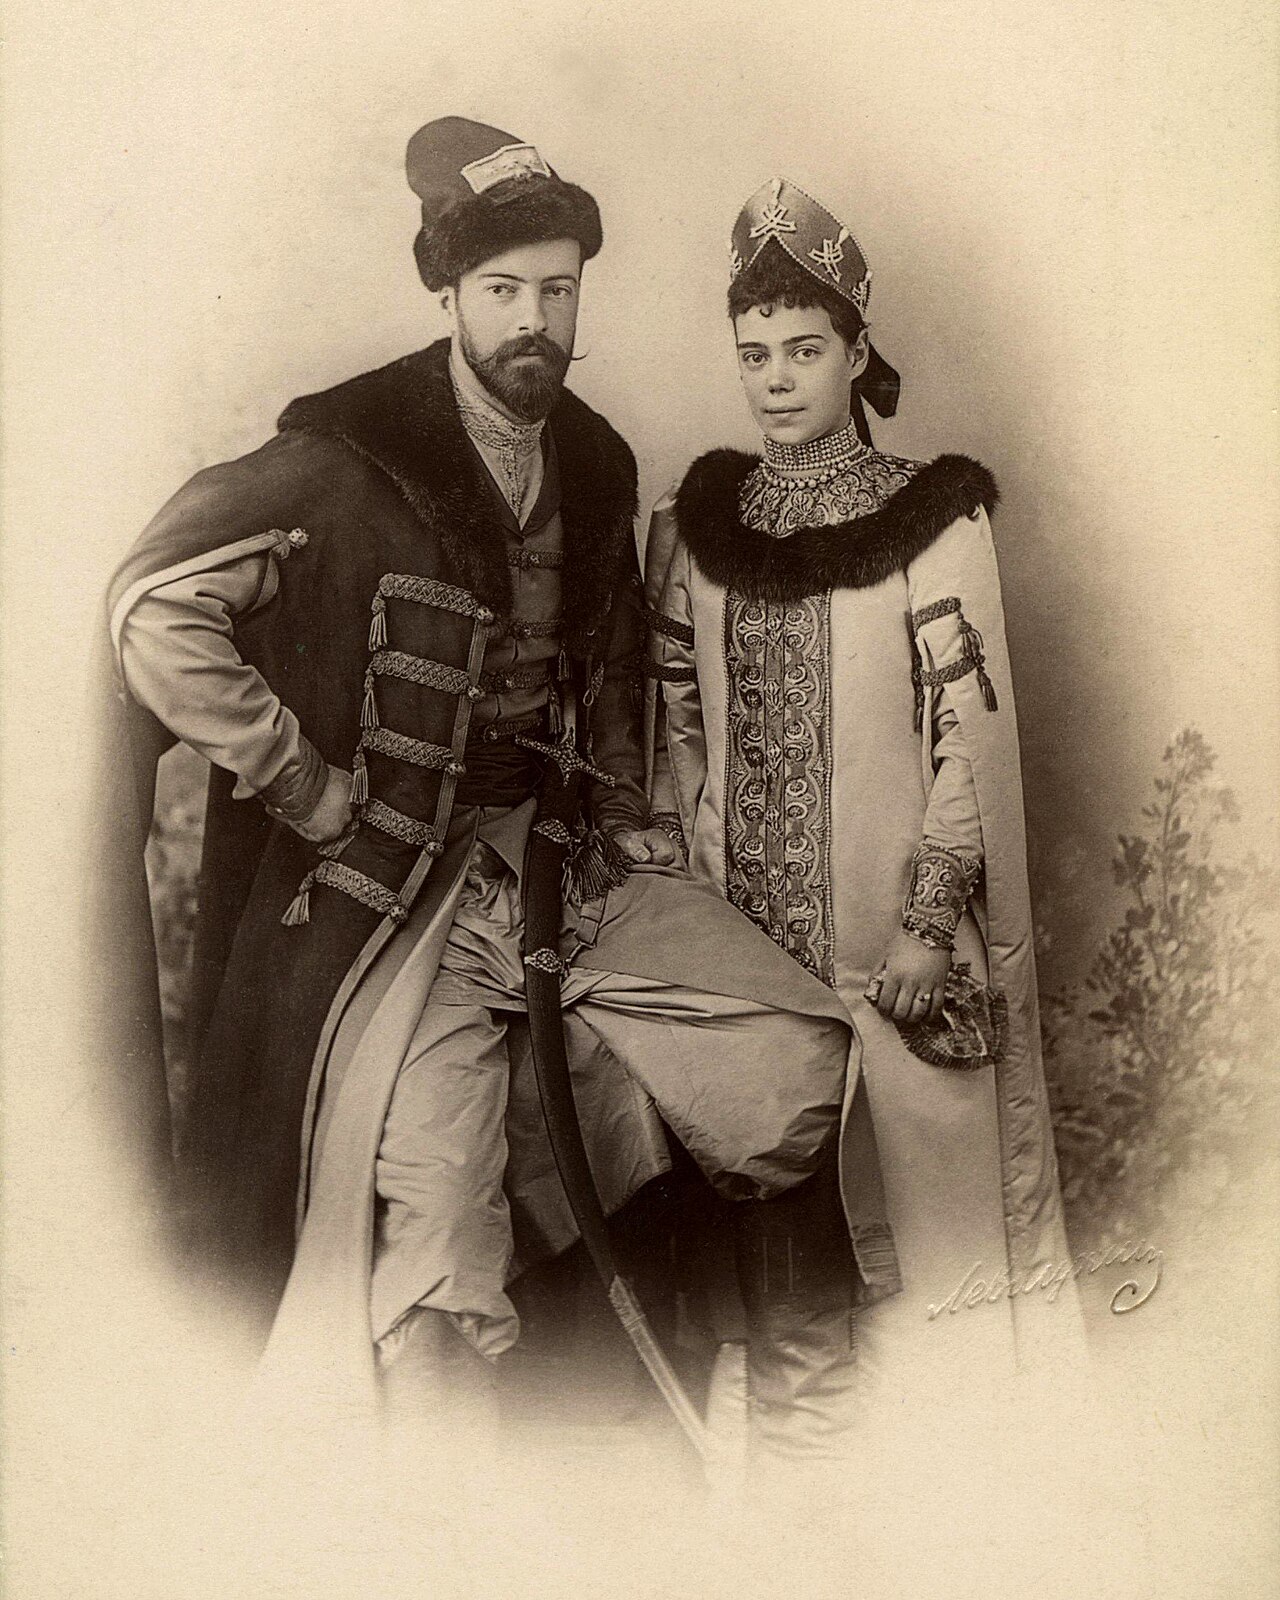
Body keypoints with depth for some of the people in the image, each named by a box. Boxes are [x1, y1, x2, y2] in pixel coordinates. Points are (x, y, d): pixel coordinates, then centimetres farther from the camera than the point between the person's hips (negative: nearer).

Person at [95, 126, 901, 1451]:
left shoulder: (596, 464, 12)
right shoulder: (346, 458, -10)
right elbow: (154, 607, -16)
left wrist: (622, 820, 13)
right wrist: (314, 792, -14)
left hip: (568, 852, 6)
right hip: (404, 883, -6)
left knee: (804, 1067, -5)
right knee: (432, 1281, -5)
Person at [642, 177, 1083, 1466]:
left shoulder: (934, 520, -5)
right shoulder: (695, 526, 7)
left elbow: (971, 730, -7)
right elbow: (671, 723, 10)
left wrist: (928, 924, -12)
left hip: (887, 927, -3)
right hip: (739, 923, 3)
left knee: (894, 1177, 4)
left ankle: (917, 1413, 24)